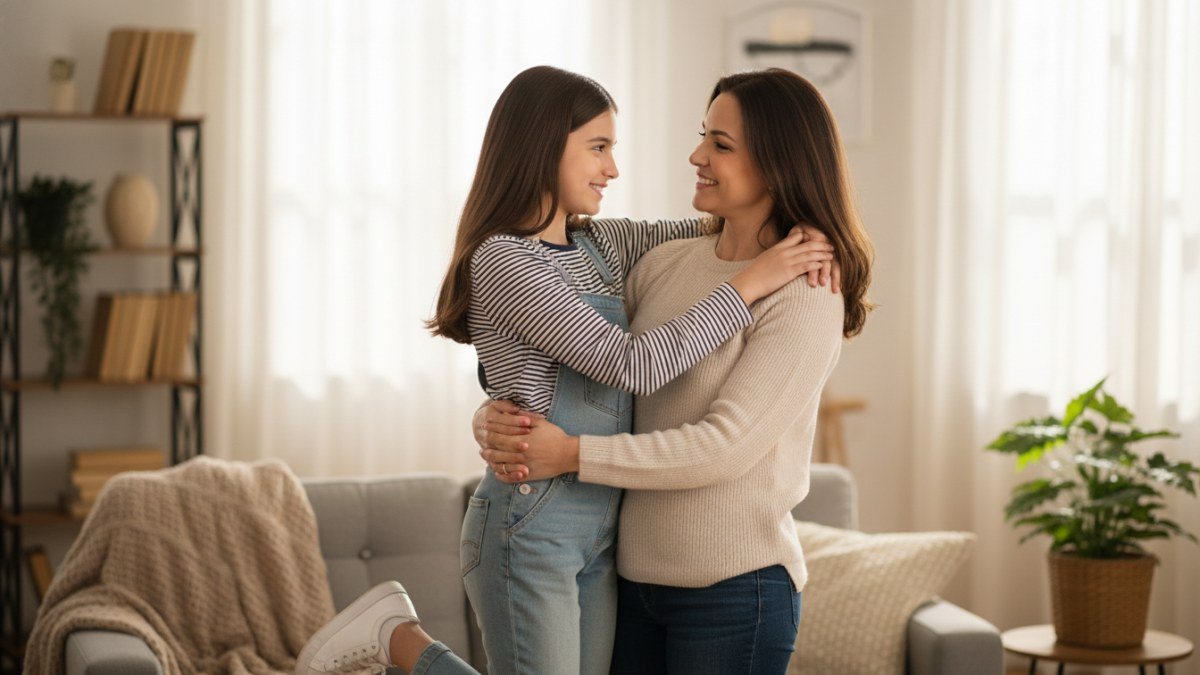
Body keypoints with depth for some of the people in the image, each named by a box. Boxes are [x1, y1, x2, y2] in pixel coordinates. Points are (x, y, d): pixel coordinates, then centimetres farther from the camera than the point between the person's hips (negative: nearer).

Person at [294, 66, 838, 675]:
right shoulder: (503, 261, -14)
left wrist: (793, 238, -2)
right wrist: (750, 284, -17)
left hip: (601, 527, 8)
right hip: (532, 526, -8)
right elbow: (634, 366, -21)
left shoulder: (600, 245, 10)